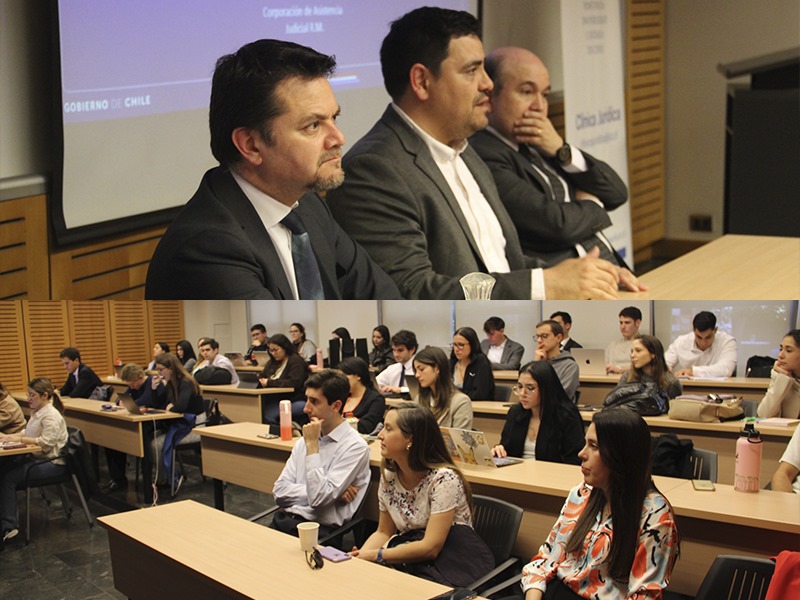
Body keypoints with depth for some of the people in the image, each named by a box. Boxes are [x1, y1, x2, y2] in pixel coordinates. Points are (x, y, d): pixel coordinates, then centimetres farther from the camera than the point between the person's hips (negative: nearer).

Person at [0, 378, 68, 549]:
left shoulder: (51, 416, -17)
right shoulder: (37, 412, 12)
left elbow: (46, 442, -25)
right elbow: (28, 432, 20)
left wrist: (19, 439, -23)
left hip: (52, 462, -9)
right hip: (36, 457, 9)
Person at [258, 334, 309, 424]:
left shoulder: (296, 361, -5)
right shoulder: (273, 362, 20)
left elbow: (293, 383, -17)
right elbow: (261, 377, 24)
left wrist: (269, 382, -12)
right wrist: (261, 381, -2)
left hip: (294, 400, -7)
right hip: (276, 399, 7)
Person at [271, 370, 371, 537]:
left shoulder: (355, 446, -7)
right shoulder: (304, 441, 14)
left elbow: (318, 498, -15)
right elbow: (280, 491, 7)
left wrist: (312, 445, -11)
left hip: (319, 529, -6)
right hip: (283, 520, 6)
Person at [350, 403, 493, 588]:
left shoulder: (443, 479, -19)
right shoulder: (388, 476, 3)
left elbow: (430, 548, -21)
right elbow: (384, 532, 11)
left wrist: (375, 556, -18)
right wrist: (359, 556, -10)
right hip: (412, 563, 6)